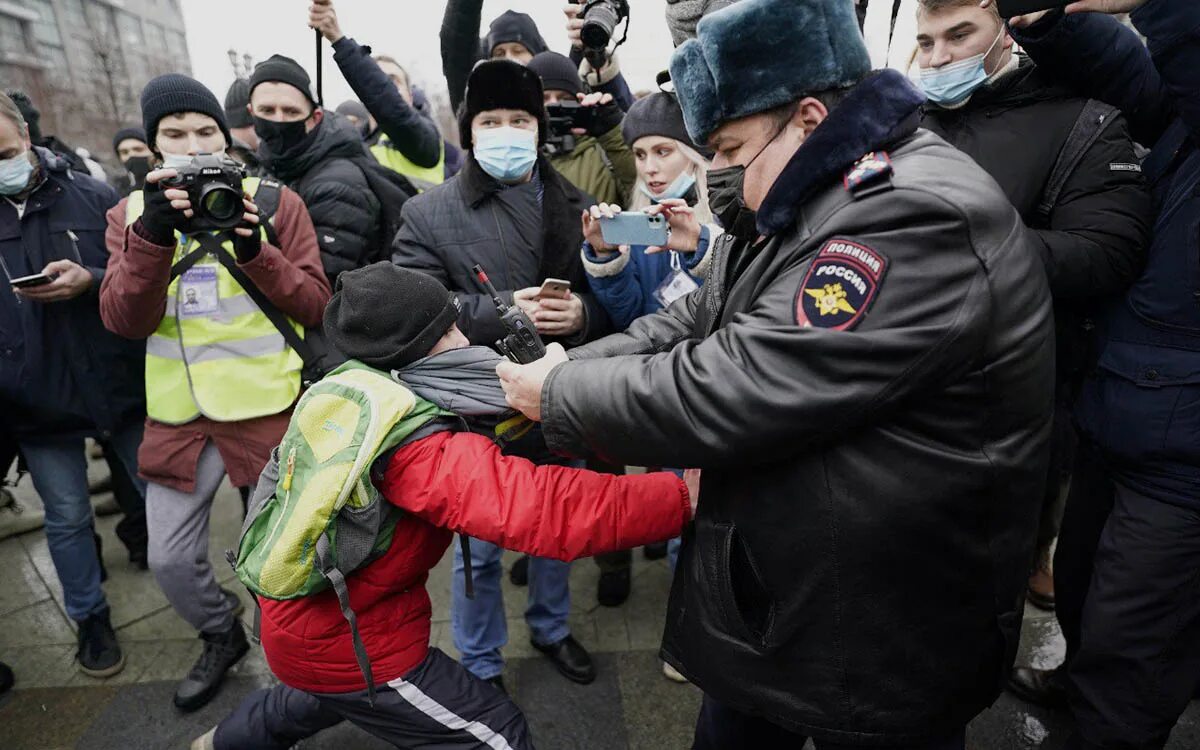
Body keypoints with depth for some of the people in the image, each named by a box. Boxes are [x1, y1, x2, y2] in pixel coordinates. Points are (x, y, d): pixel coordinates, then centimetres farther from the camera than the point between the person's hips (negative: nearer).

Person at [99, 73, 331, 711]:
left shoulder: (276, 202, -2)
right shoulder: (131, 212, 6)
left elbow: (315, 306, -7)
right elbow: (124, 321, -7)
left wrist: (253, 251, -21)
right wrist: (153, 236, -21)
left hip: (266, 411, -3)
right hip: (177, 417, 4)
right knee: (170, 560, 15)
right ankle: (222, 638, 45)